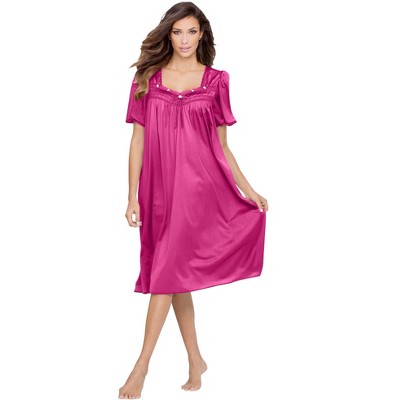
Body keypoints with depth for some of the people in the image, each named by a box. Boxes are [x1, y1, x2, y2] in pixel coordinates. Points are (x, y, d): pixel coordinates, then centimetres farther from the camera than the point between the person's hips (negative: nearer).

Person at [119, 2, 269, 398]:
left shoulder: (215, 81, 5)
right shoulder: (148, 78, 7)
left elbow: (222, 145, 9)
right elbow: (138, 140, 5)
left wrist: (248, 190, 6)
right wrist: (133, 195, 1)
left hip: (197, 184, -2)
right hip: (159, 185, 3)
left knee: (168, 269, -10)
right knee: (177, 274, 9)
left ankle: (142, 365, -7)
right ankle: (196, 362, 21)